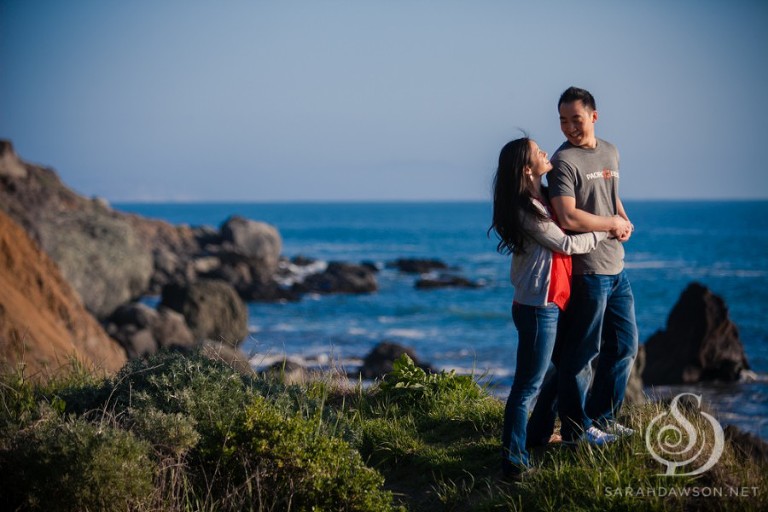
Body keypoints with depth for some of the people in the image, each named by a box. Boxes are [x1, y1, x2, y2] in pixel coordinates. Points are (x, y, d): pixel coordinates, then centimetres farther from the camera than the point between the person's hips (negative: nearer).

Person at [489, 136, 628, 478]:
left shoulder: (542, 198, 10)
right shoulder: (525, 210, -18)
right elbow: (567, 244, -13)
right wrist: (607, 229, -3)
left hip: (551, 302, 10)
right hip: (537, 306, -10)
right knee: (528, 384, -7)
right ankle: (513, 460, -3)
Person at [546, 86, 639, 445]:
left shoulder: (610, 153, 13)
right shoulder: (564, 161, -12)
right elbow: (568, 217, -23)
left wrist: (625, 220, 6)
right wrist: (612, 223, -12)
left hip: (616, 268, 8)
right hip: (585, 270, -8)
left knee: (624, 347, 16)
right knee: (581, 353, 0)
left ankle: (601, 418, 31)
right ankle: (577, 429, 12)